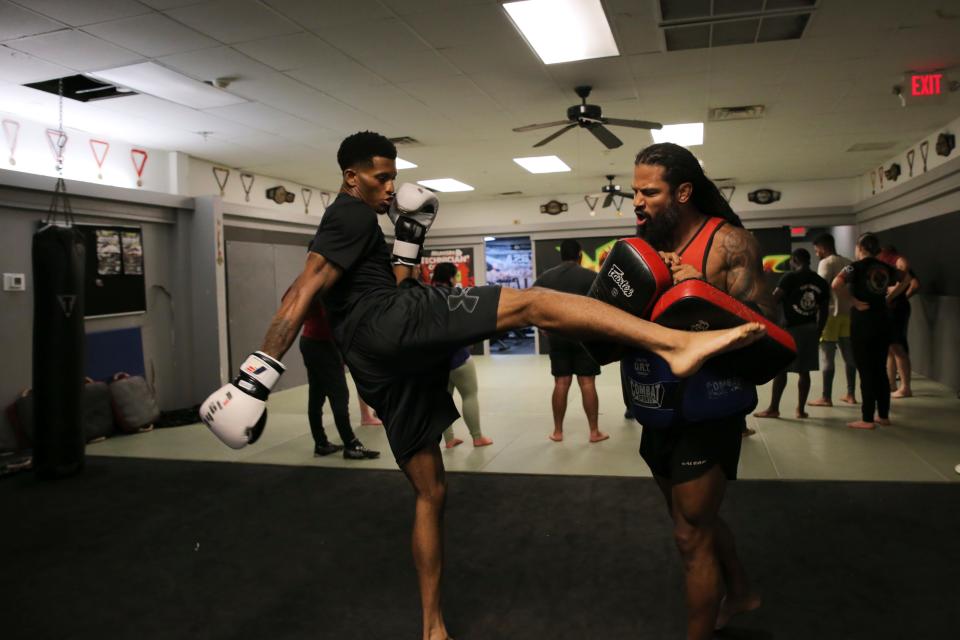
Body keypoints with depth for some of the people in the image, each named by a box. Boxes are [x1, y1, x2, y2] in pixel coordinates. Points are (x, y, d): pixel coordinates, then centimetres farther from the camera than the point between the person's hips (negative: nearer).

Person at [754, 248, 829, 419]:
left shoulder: (790, 277, -9)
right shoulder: (821, 282, 8)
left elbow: (774, 299, -17)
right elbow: (824, 311, 10)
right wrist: (818, 332, 17)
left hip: (791, 329, -5)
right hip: (810, 329, 5)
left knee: (780, 368, 2)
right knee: (804, 370, 9)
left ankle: (773, 408, 7)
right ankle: (801, 409, 12)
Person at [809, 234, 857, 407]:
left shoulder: (826, 263, -8)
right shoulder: (848, 263, 15)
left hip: (830, 313, -8)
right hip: (848, 312, 8)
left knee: (827, 356, -4)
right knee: (849, 355, 11)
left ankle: (826, 397, -2)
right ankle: (850, 394, 16)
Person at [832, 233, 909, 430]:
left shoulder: (856, 266, -10)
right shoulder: (885, 267, 8)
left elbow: (836, 285, -26)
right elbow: (905, 280, 25)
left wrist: (854, 300, -14)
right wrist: (888, 297, 17)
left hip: (862, 322, -6)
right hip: (882, 321, 6)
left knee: (866, 371, -1)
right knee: (881, 370, 13)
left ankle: (867, 419, 3)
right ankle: (883, 415, 21)